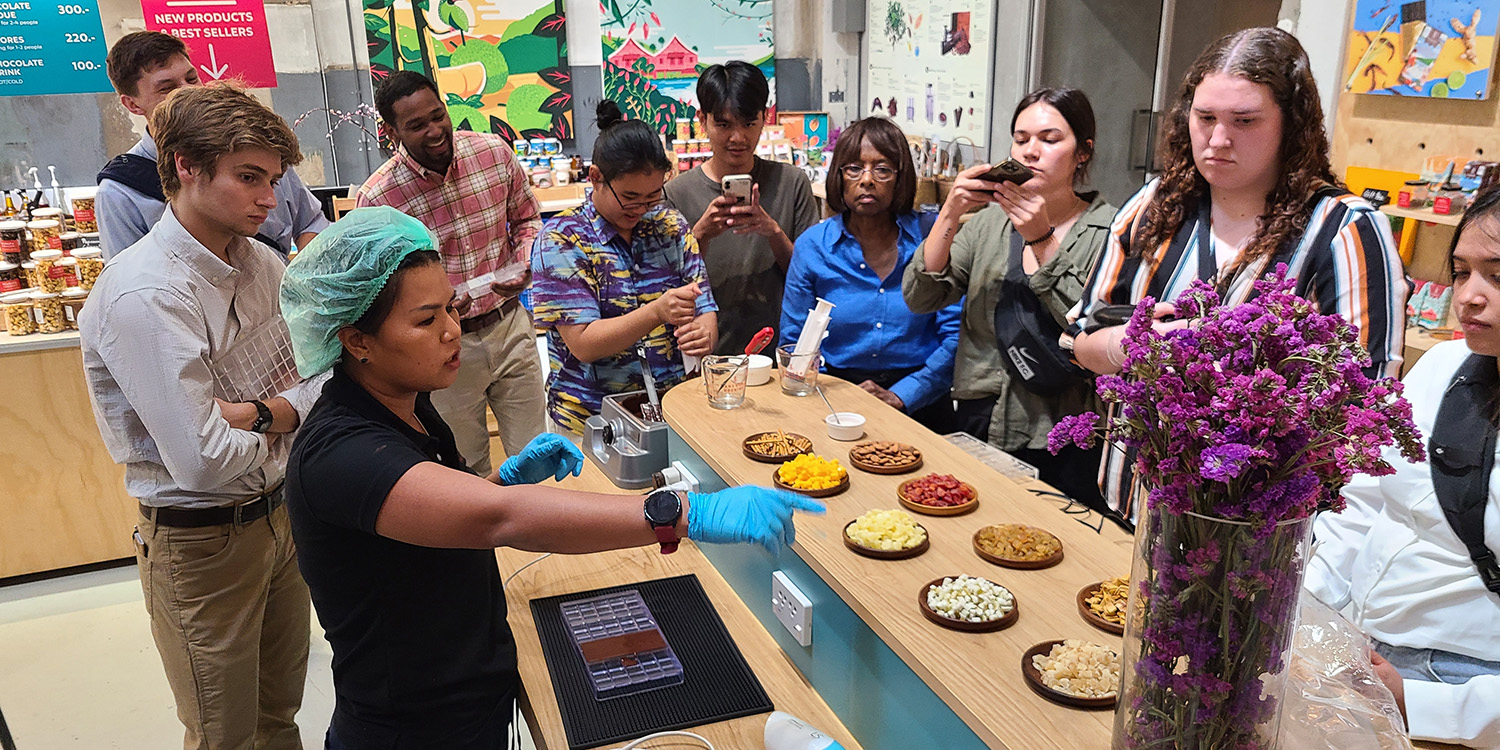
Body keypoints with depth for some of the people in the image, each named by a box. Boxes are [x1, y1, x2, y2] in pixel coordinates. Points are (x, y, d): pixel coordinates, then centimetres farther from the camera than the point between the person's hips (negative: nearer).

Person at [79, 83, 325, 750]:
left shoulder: (260, 263, 0)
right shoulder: (143, 293, -24)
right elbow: (203, 462, -28)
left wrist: (252, 412, -20)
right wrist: (284, 422, -9)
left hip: (279, 514, 6)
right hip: (202, 541, -6)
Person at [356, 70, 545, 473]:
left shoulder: (495, 152, -6)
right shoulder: (377, 197, -14)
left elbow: (527, 218, 10)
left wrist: (524, 265, -8)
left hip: (510, 323, 2)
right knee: (468, 472, 13)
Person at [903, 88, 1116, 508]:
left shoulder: (1109, 230, -6)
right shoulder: (991, 220, 6)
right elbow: (920, 299, -3)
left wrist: (1041, 239, -22)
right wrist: (949, 215, -14)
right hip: (980, 425, 3)